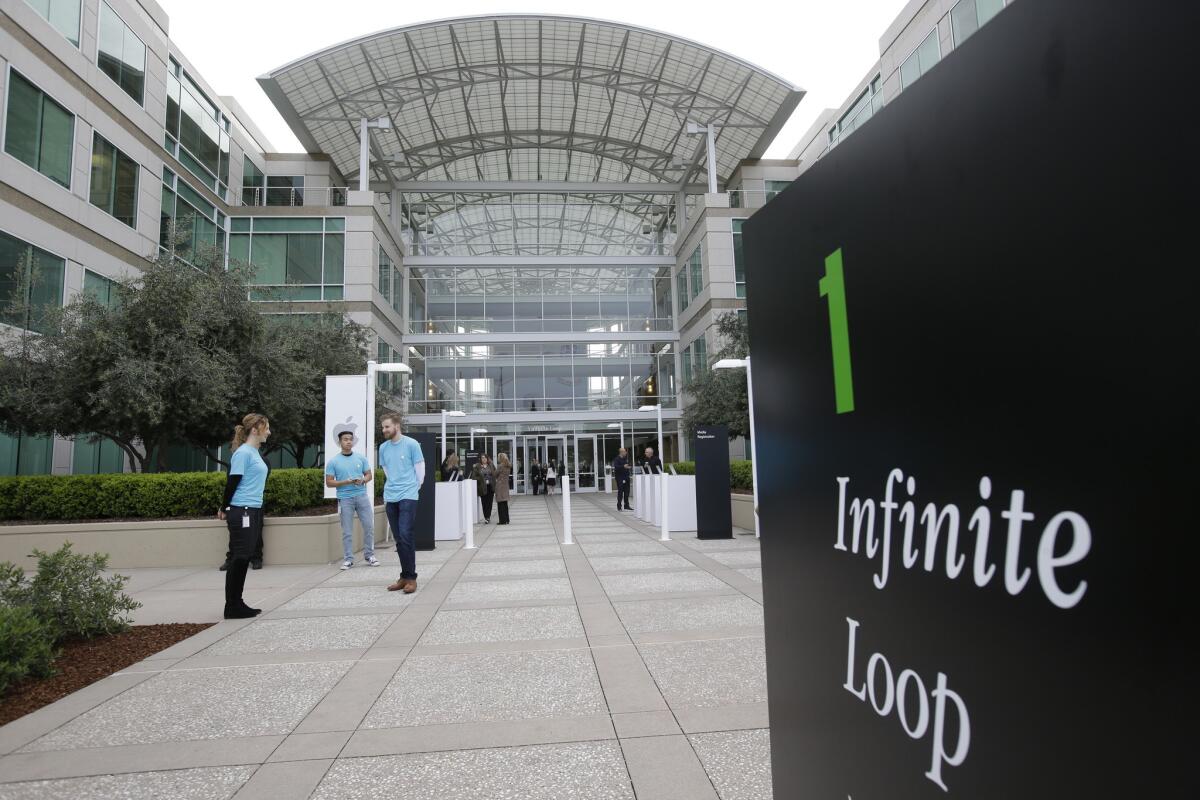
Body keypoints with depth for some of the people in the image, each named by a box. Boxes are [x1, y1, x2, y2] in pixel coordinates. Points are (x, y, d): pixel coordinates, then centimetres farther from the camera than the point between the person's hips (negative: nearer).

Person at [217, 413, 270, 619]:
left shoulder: (255, 453, 15)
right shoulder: (243, 453, -12)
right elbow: (232, 482, -11)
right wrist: (224, 509, -2)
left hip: (253, 511, 9)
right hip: (241, 512, -9)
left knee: (243, 559, 12)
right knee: (238, 559, -4)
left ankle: (237, 604, 20)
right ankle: (232, 607, 4)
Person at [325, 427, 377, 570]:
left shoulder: (361, 458, 6)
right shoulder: (333, 461, 0)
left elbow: (369, 475, 11)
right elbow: (329, 482, -2)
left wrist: (362, 480, -11)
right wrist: (345, 482, -16)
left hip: (362, 496, 2)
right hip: (345, 499, -2)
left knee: (369, 527, 4)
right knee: (347, 532, 3)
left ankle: (369, 555, 17)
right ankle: (348, 559, 12)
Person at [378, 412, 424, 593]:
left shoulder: (411, 444, -6)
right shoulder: (383, 447, 8)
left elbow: (420, 469, 0)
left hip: (408, 497, -5)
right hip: (390, 498, 5)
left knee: (405, 536, -13)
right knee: (398, 539, 8)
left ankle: (411, 578, -5)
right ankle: (404, 576, 17)